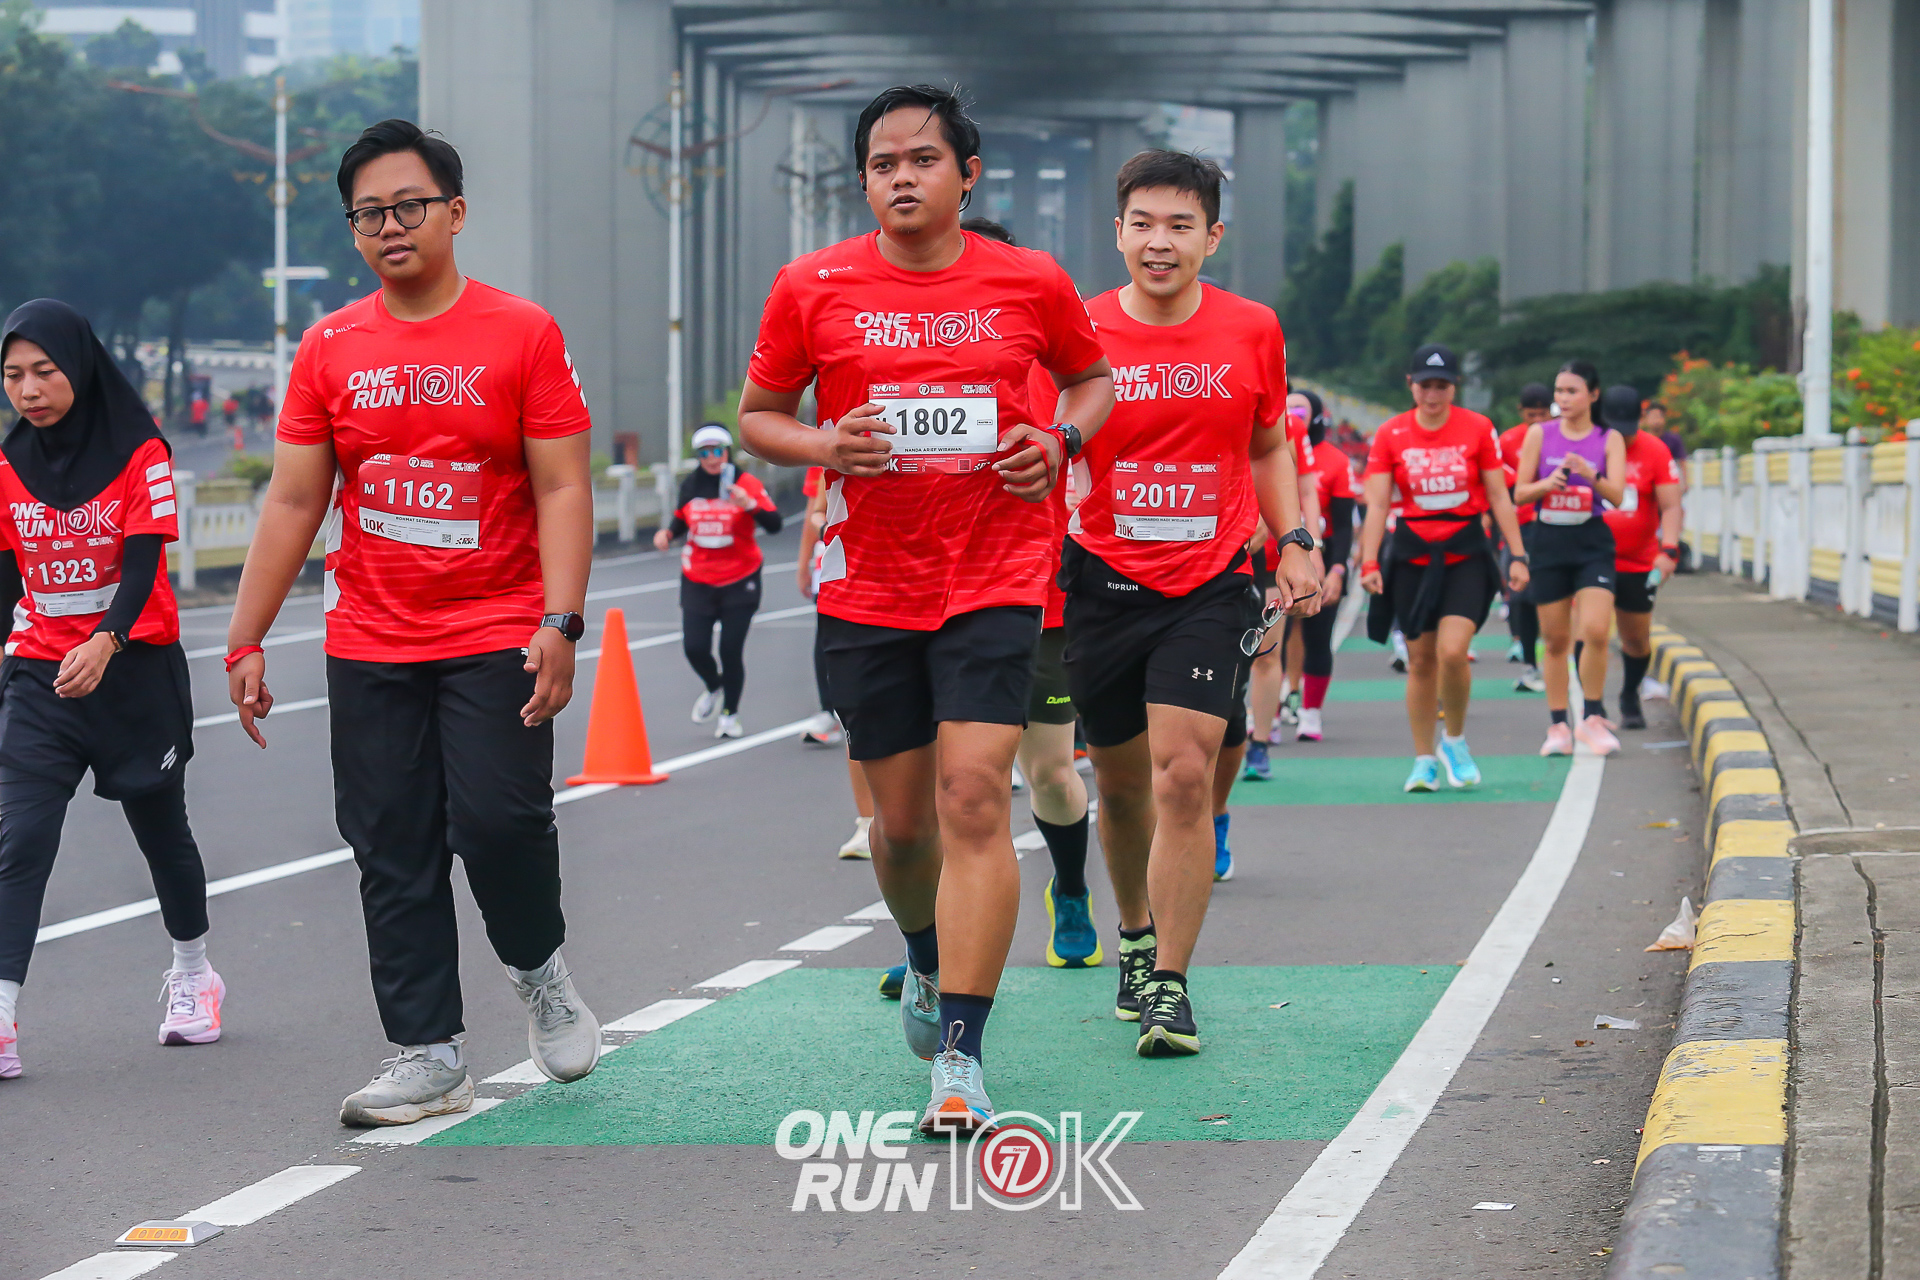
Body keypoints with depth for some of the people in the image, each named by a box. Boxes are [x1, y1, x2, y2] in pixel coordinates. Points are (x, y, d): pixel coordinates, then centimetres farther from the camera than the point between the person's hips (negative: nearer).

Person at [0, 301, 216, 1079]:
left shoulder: (140, 453, -9)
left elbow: (143, 564, -17)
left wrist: (104, 644, -31)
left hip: (135, 666, -2)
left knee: (161, 826, 13)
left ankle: (192, 974, 36)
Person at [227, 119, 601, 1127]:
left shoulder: (522, 334, -2)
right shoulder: (331, 349, 7)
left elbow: (562, 489, -4)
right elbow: (292, 503, 9)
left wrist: (560, 623, -14)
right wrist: (246, 641, 5)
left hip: (497, 638, -3)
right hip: (369, 648, 3)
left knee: (498, 818, -14)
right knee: (392, 853, 2)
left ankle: (539, 966, 16)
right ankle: (429, 1055, 11)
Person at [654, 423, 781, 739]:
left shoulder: (746, 484, -8)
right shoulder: (689, 486, 4)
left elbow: (774, 524, -16)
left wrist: (750, 505, -33)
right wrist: (668, 533, 0)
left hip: (740, 580, -3)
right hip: (697, 581, 3)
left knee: (732, 650, -3)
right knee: (694, 647, -8)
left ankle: (730, 714, 17)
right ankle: (713, 687, 26)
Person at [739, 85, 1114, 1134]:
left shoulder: (1032, 282, 1)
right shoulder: (812, 288, 0)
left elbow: (1092, 378, 18)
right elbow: (757, 414, 10)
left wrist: (1060, 439, -3)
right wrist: (824, 444, -11)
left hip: (997, 576, -1)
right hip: (866, 587, 2)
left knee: (975, 800, -15)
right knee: (903, 818, 10)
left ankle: (961, 1060, -13)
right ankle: (928, 961, 44)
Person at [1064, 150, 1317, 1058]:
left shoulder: (1252, 331, 1)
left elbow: (1269, 446, 15)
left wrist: (1293, 543, 5)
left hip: (1212, 584, -1)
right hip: (1105, 581, 1)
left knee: (1184, 776, -14)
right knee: (1121, 781, 13)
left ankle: (1169, 987, -8)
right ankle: (1137, 938, 39)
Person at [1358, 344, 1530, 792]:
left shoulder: (1478, 428, -1)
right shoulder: (1390, 435, 0)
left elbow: (1499, 496, 4)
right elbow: (1377, 504, -2)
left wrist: (1517, 556, 0)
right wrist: (1369, 563, -12)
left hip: (1466, 555, -1)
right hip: (1412, 557, 1)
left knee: (1452, 651, -17)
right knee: (1420, 661, 4)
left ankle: (1455, 740, 8)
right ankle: (1424, 760, 17)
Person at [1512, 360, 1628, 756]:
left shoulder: (1609, 439, 1)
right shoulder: (1539, 434, 4)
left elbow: (1617, 496, -8)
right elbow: (1519, 492, 4)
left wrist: (1590, 476, -27)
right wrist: (1548, 483, -16)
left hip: (1592, 544, -1)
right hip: (1549, 542, 1)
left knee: (1595, 631, -17)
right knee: (1556, 639, 4)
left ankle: (1592, 718, -4)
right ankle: (1558, 726, 13)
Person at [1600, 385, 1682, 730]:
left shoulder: (1656, 451, -3)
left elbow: (1671, 507, -5)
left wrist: (1668, 550, -20)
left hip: (1639, 564, 1)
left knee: (1637, 640, 11)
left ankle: (1630, 700, 34)